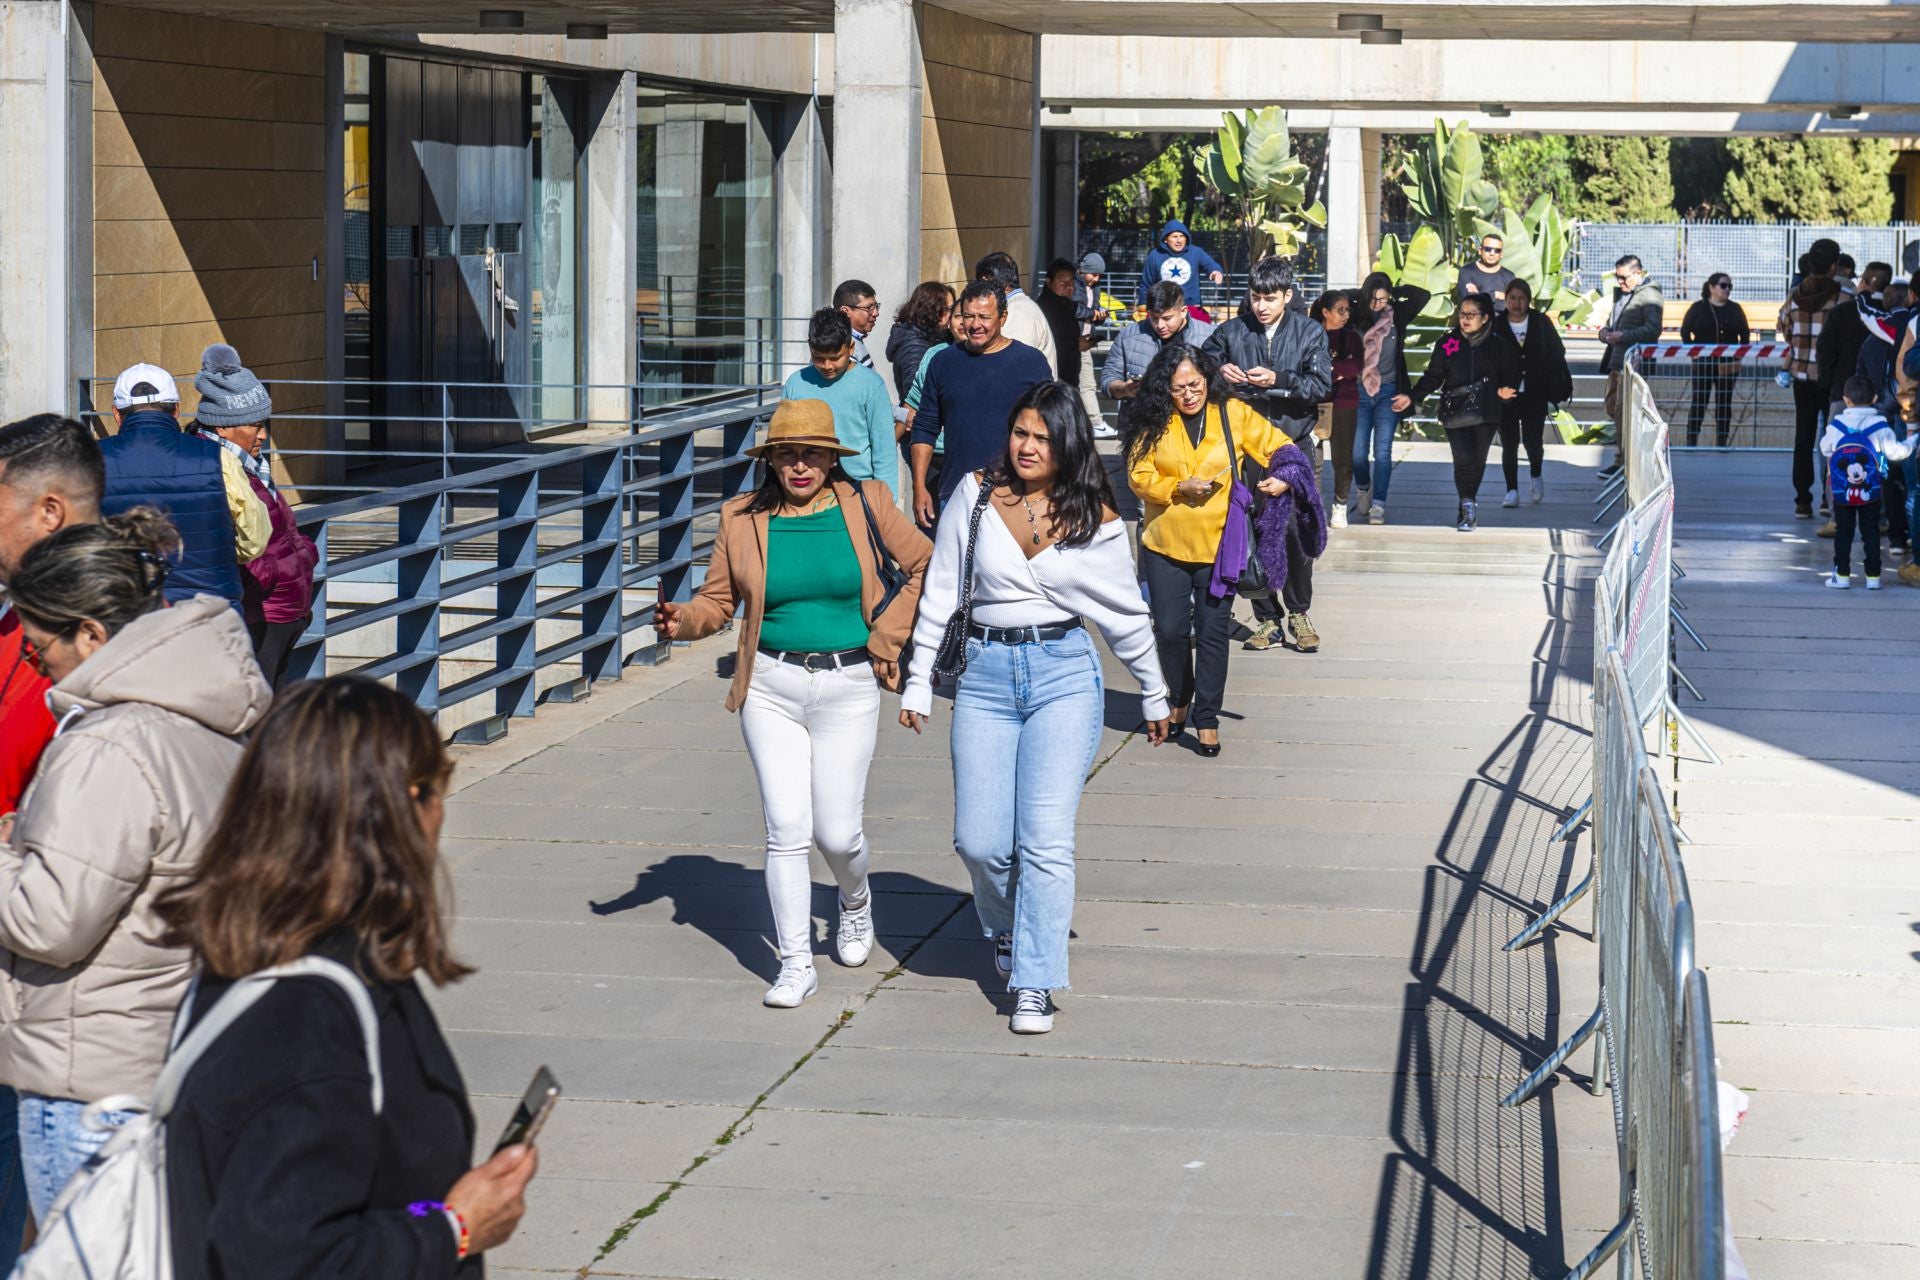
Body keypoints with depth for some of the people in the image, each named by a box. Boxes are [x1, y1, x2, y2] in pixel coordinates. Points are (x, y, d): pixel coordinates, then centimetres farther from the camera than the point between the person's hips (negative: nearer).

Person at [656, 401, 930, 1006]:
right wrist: (681, 620, -16)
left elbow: (926, 566, 8)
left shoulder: (865, 506, -1)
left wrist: (885, 637, 2)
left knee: (837, 832, 1)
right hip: (771, 688, 1)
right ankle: (796, 964, 5)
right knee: (787, 829, -5)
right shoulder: (743, 520, 1)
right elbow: (718, 600, 5)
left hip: (847, 687, -1)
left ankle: (855, 900, 37)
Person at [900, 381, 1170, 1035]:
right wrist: (917, 682, 6)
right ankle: (1008, 929, 31)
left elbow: (1126, 614, 12)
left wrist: (1154, 697, 20)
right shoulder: (976, 496, 1)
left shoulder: (1094, 519, 0)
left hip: (1065, 674, -1)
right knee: (980, 841, -2)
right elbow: (940, 593, 7)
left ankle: (1035, 983, -4)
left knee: (1046, 838, -11)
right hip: (985, 674, 1)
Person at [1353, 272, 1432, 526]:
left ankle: (1378, 505, -6)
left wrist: (1395, 291, -2)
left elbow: (1423, 296, -1)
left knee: (1382, 451, -6)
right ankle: (1363, 491, 30)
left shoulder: (1396, 316, 3)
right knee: (1358, 451, 2)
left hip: (1388, 391, 0)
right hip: (1359, 391, 0)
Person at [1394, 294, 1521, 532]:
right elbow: (1433, 376, 8)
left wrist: (1506, 390, -15)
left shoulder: (1498, 346, 4)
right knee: (1463, 460, -14)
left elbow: (1510, 376, 7)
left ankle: (1467, 508, 21)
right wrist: (1412, 397, -1)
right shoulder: (1447, 344, 5)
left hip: (1485, 412, 1)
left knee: (1478, 461, 5)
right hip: (1456, 412, -1)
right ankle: (1468, 508, -14)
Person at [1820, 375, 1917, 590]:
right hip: (1871, 491, 0)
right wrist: (1912, 438, 11)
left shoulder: (1836, 425, -4)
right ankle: (1873, 576, 6)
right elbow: (1895, 451, -6)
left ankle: (1842, 575, 6)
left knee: (1843, 531, 8)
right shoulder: (1879, 426, -8)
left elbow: (1825, 449, 9)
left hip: (1842, 490, 0)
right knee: (1871, 532, 7)